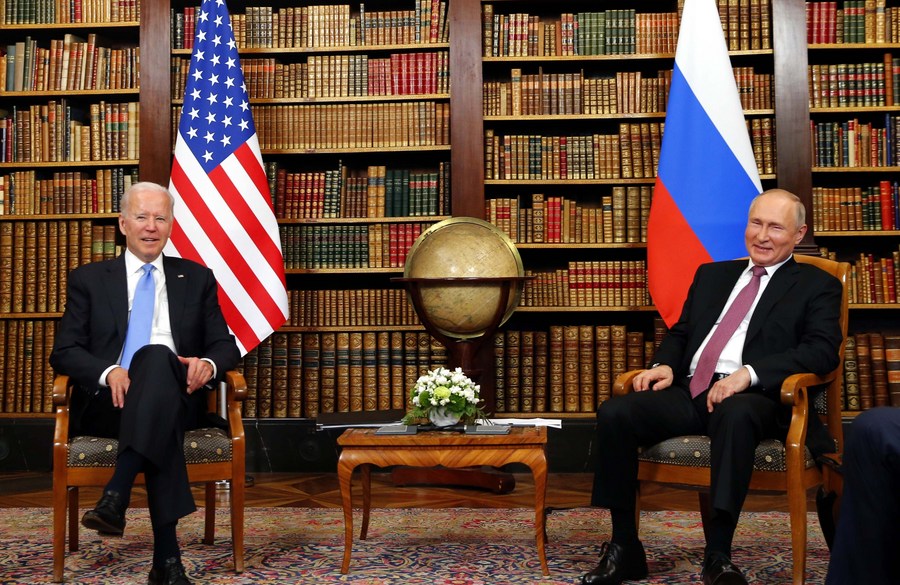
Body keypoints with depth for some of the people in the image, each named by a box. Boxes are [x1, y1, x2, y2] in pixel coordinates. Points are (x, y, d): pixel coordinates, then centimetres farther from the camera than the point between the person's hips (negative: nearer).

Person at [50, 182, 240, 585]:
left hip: (176, 399, 1)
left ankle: (115, 495, -47)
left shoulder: (197, 279, 18)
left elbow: (225, 344, 14)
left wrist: (208, 364, -14)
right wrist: (108, 371, -19)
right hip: (108, 401, 0)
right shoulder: (88, 279, 15)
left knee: (157, 356, -37)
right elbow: (63, 352, 5)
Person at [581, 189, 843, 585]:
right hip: (689, 392, 5)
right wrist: (664, 365, 1)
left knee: (735, 414, -41)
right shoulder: (711, 274, 27)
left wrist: (749, 373, -19)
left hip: (752, 399, -4)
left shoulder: (817, 285, 11)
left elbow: (823, 351, -4)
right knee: (613, 413, -23)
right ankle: (624, 548, -14)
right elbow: (680, 332, 27)